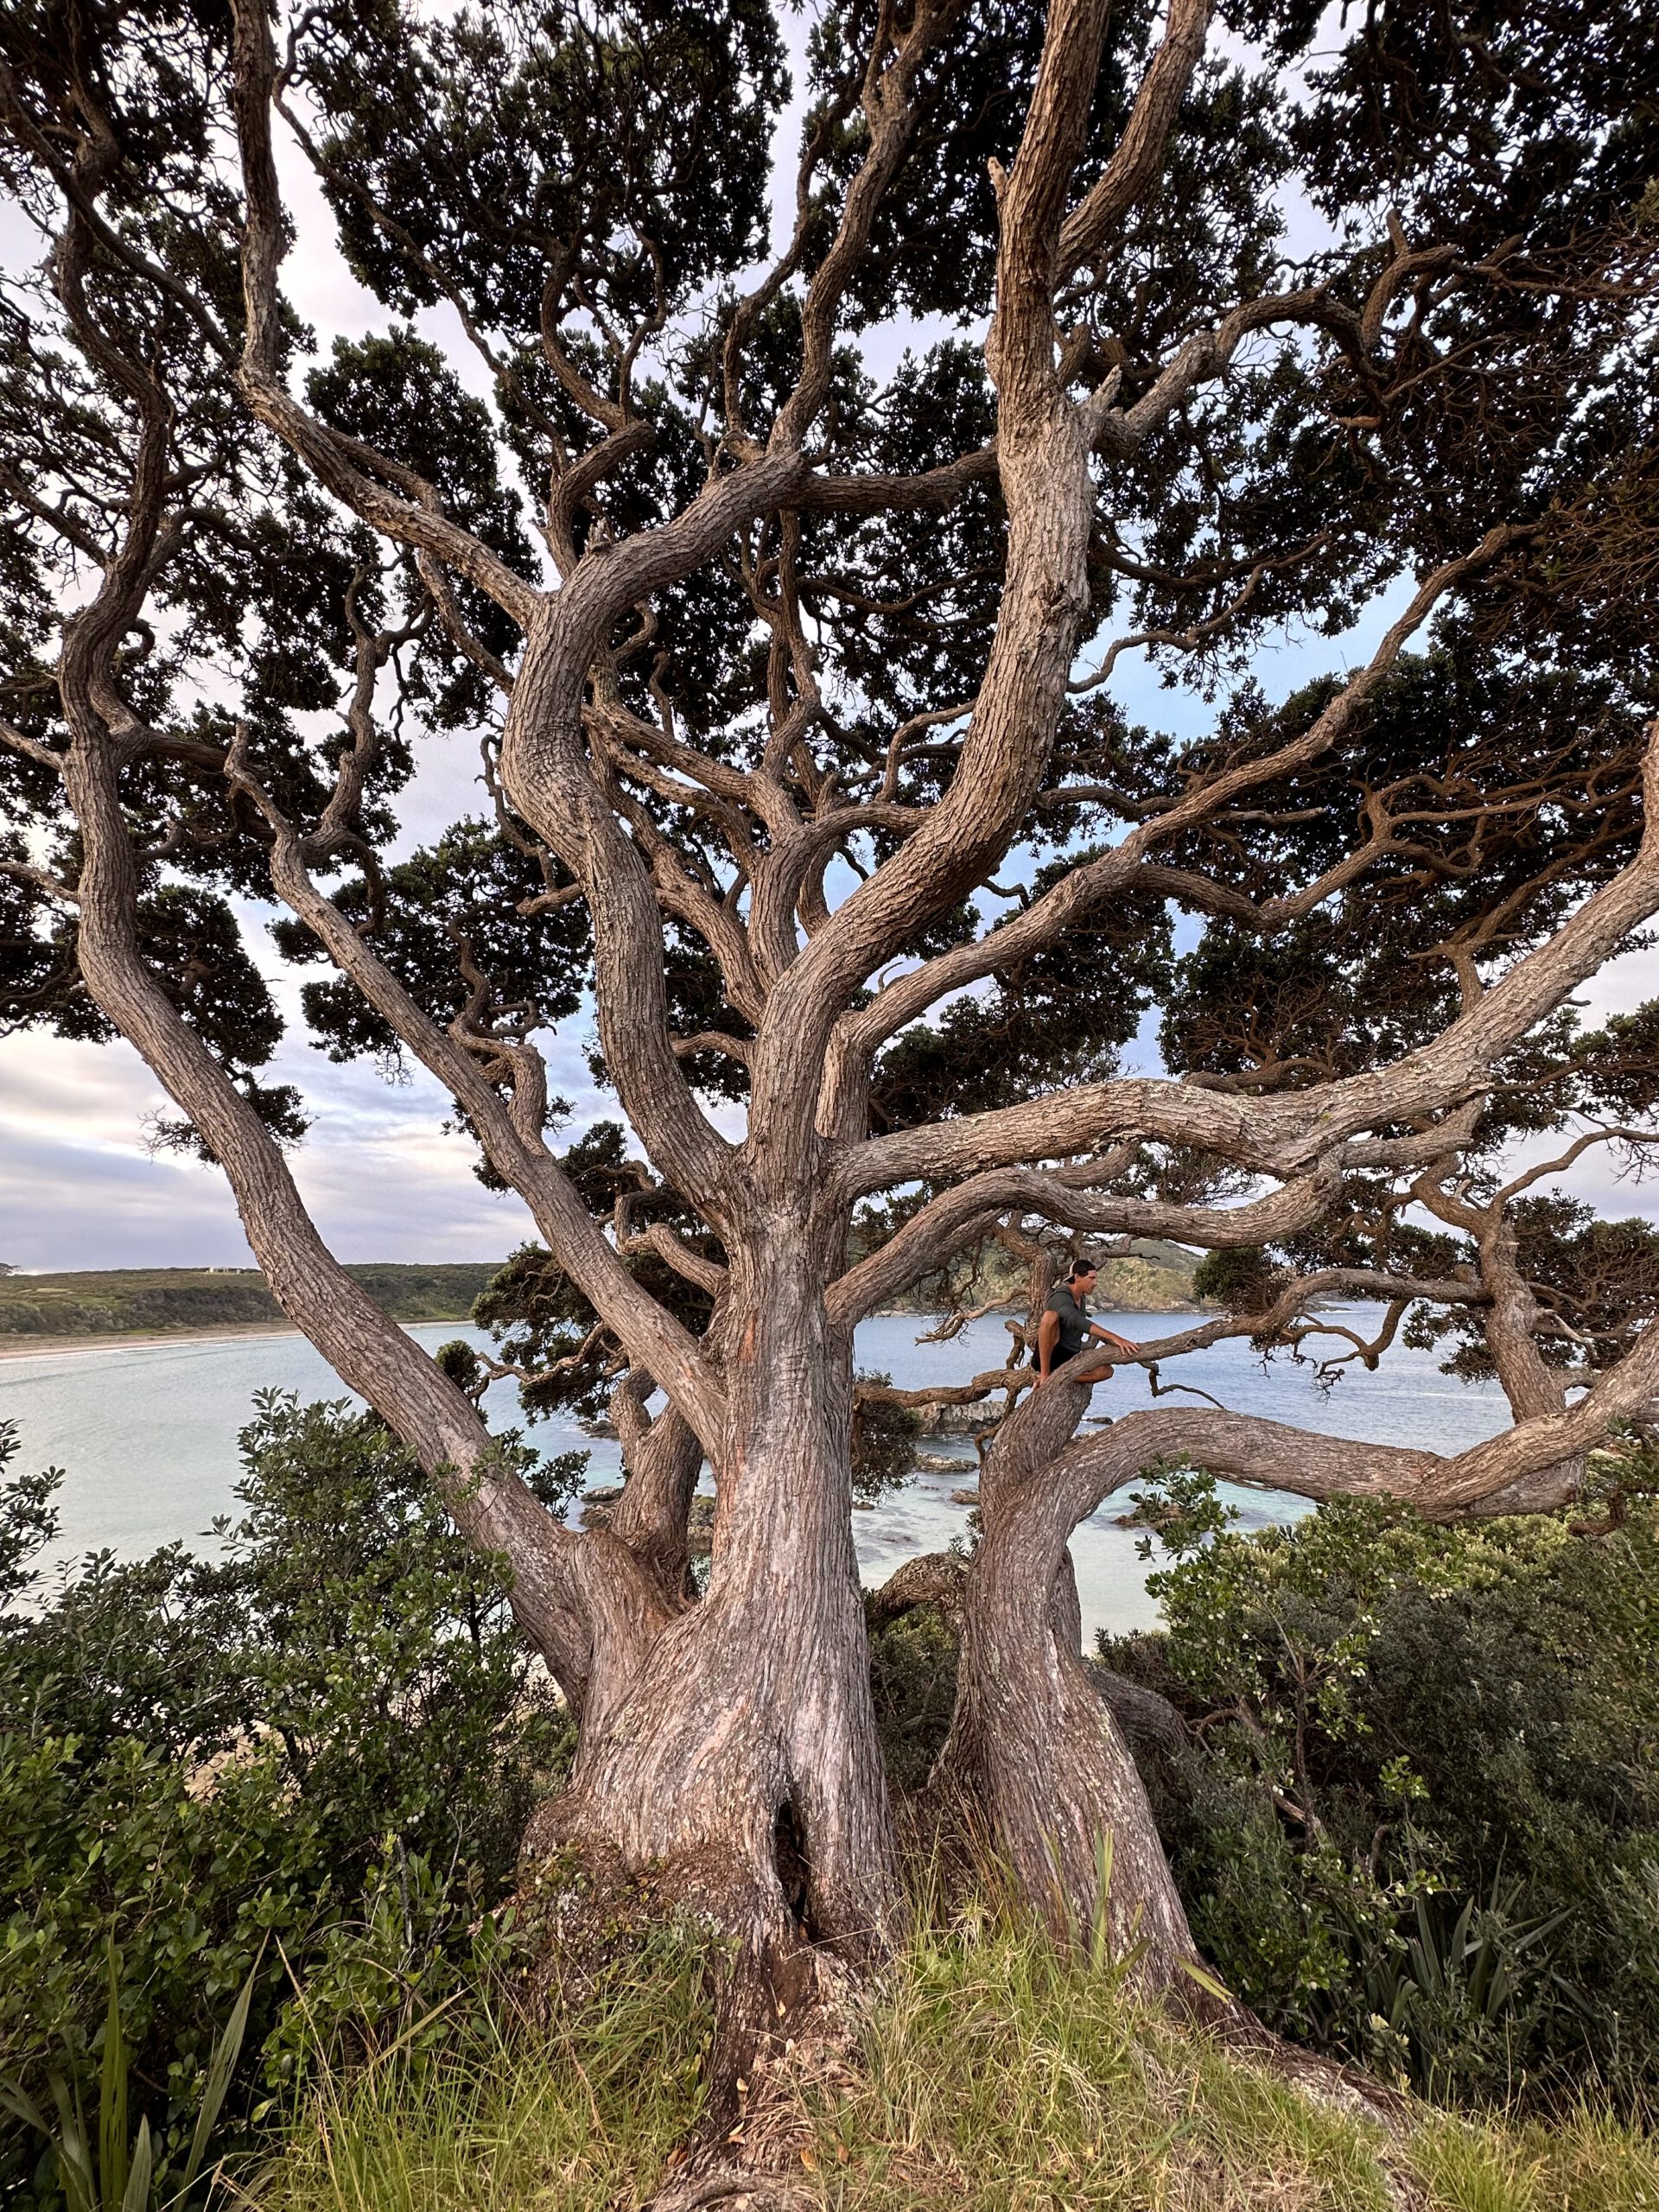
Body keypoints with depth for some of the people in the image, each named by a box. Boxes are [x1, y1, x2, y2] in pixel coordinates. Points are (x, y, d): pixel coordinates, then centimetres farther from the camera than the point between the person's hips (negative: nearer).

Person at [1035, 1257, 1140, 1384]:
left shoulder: (1081, 1297, 9)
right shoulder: (1061, 1297, -21)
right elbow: (1077, 1322, -40)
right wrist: (1115, 1337, -46)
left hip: (1070, 1359, 9)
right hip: (1046, 1357, -9)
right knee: (1051, 1315, -34)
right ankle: (1045, 1373, -29)